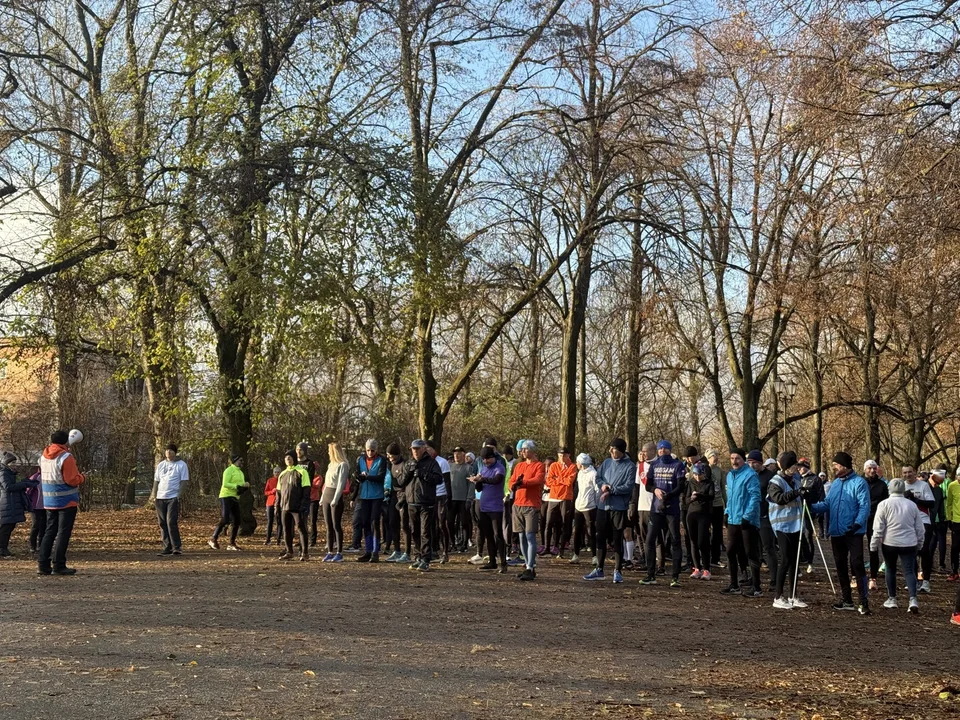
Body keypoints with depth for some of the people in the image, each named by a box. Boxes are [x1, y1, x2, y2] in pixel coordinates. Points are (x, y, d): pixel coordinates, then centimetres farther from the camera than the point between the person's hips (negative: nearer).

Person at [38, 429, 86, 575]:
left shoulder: (44, 456, 7)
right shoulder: (66, 457, -16)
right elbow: (72, 480, -20)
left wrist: (67, 448, 28)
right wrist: (81, 477, 3)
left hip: (49, 502, 7)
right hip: (67, 502, -7)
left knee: (49, 532, 12)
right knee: (63, 533, -2)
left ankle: (42, 564, 9)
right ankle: (59, 566, -2)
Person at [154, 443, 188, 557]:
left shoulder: (181, 465, 0)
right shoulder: (161, 465, 14)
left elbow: (183, 481, -4)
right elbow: (156, 481, 16)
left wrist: (179, 495, -14)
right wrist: (155, 496, 8)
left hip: (173, 497, -5)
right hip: (160, 498, 5)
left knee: (171, 522, -13)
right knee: (163, 523, 5)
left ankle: (176, 547, -9)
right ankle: (167, 547, 12)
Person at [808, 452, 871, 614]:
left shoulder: (859, 483, -8)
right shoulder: (835, 483, 13)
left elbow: (864, 506, -15)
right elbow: (827, 504, 11)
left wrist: (858, 523, -28)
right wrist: (812, 506, -5)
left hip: (853, 532, -7)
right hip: (836, 532, 8)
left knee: (856, 564, -12)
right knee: (841, 566, 12)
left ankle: (864, 601, -7)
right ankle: (847, 601, 22)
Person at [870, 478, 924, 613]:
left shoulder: (884, 504, -5)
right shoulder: (912, 505, 6)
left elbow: (878, 527, -7)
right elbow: (920, 528, 12)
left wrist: (874, 545, 0)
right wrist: (919, 544, 24)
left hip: (890, 542, -2)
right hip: (909, 543, 2)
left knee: (890, 570, 14)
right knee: (909, 571, 1)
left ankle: (892, 599, 19)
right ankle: (913, 600, -15)